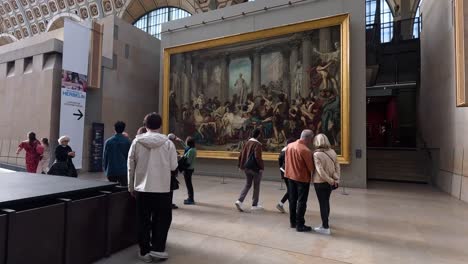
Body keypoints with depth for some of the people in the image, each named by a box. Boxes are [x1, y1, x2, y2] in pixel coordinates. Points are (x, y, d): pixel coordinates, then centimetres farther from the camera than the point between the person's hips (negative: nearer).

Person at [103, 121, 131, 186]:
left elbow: (105, 157, 6)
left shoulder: (108, 141, 1)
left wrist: (105, 170, 15)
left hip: (111, 171, 2)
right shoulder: (127, 141, -5)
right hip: (123, 171, -2)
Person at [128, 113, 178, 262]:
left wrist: (131, 186, 12)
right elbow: (173, 166, -6)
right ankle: (157, 248, 17)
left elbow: (130, 166, 1)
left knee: (143, 221, 15)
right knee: (163, 219, 16)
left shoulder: (137, 142, -4)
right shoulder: (168, 143, -8)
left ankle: (145, 252, 24)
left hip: (141, 188, 2)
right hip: (162, 188, -1)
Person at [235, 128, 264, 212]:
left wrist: (240, 165, 15)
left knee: (247, 184, 17)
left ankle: (240, 201, 1)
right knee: (256, 186, 9)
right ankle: (254, 205, 19)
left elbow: (241, 154, 8)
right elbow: (258, 157, -22)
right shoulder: (258, 144, -16)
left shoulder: (247, 143, 5)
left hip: (246, 167, 6)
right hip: (255, 168, -6)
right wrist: (262, 167, -13)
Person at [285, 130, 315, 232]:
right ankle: (299, 225, 13)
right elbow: (311, 167, -15)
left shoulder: (289, 146, -1)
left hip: (290, 177, 7)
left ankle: (292, 222, 27)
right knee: (301, 202, 5)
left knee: (292, 200, 16)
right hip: (302, 178, -7)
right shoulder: (306, 150, -22)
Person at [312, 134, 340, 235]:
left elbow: (320, 171, -23)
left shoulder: (317, 154, -19)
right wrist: (336, 179, 3)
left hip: (320, 183, -6)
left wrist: (331, 181, -13)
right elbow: (337, 166, 2)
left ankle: (325, 228, 13)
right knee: (326, 202, 21)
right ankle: (325, 222, 38)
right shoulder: (332, 152, 0)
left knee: (322, 204, 4)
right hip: (329, 183, 7)